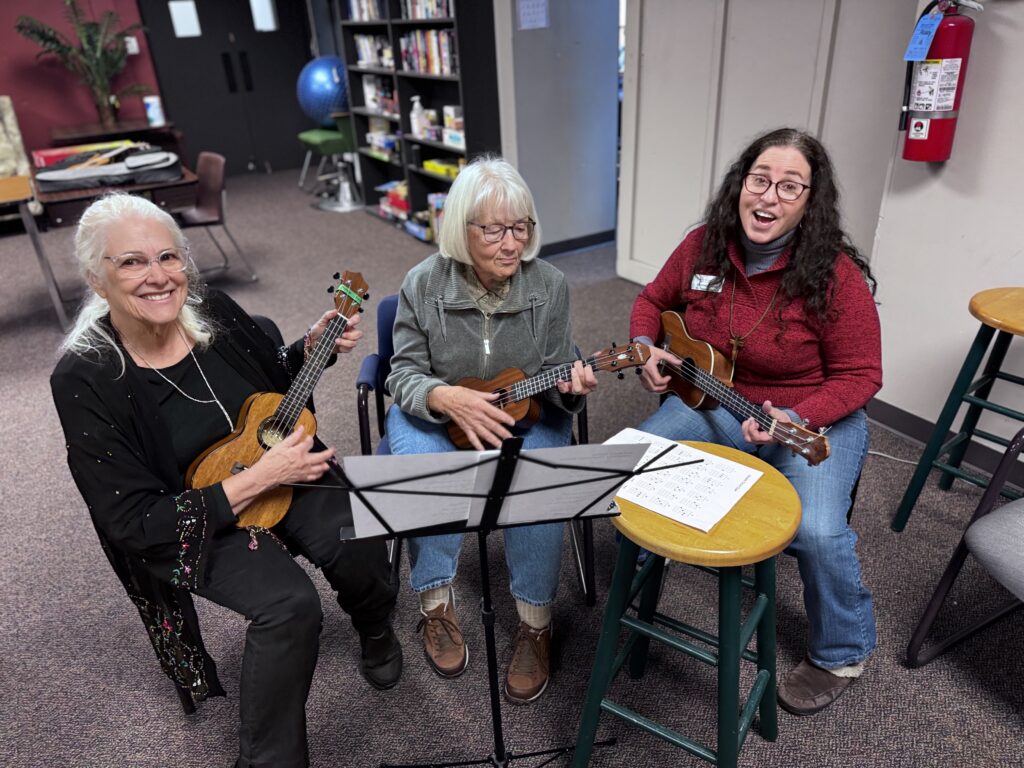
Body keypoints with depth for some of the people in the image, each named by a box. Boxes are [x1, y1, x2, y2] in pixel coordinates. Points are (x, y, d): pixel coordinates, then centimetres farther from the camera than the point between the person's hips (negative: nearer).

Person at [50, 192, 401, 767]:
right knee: (290, 603, -29)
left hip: (280, 469, 4)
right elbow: (133, 523, -19)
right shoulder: (84, 382, -19)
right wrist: (257, 479, -26)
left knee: (359, 547, -24)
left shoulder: (215, 312, -7)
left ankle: (375, 630, 14)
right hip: (190, 521, -3)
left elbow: (277, 377, 14)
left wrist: (314, 347, -8)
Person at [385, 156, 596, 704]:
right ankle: (436, 603, -5)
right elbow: (404, 372, -8)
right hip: (435, 415, 0)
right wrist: (449, 398, -29)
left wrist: (571, 387, -28)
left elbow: (555, 378, -3)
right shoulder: (424, 284, -12)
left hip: (526, 416, 1)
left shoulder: (549, 285, -9)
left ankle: (535, 623, -8)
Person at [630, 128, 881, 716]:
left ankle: (842, 653, 10)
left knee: (818, 531, -26)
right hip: (713, 398, 4)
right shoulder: (704, 246, -6)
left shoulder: (834, 276, -18)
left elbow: (859, 376, -12)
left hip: (816, 417, -3)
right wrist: (645, 348, -7)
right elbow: (654, 300, 12)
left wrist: (795, 420, -28)